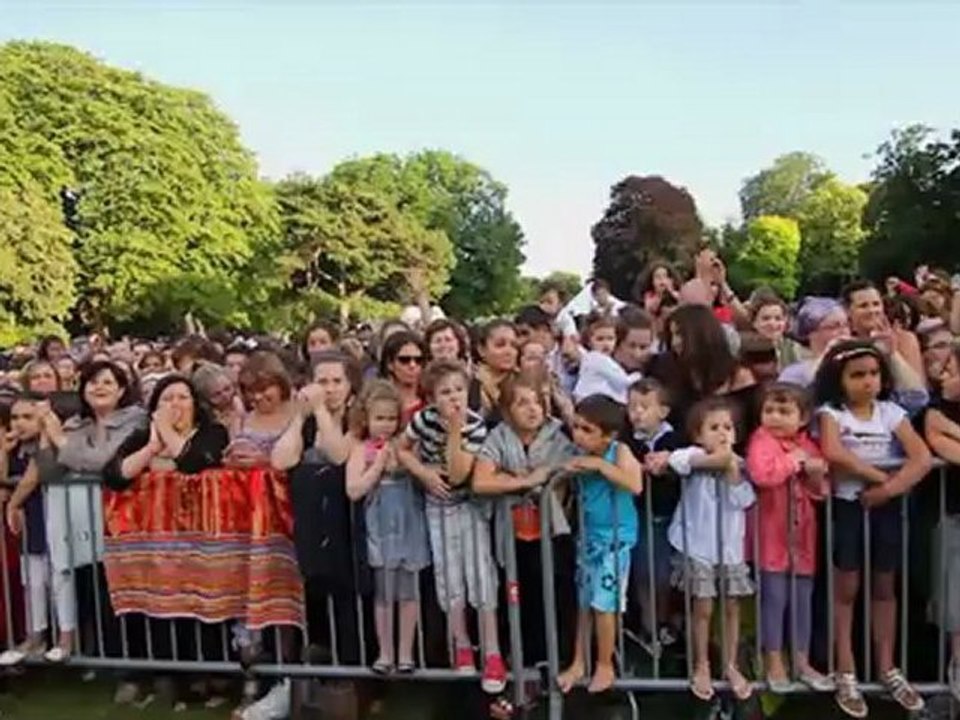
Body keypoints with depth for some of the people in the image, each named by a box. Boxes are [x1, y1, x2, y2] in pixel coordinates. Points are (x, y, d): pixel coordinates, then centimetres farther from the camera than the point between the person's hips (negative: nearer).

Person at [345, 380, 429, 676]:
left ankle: (405, 652, 21)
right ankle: (385, 652, 22)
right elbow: (353, 490, -13)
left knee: (408, 591, 8)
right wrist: (379, 463, -13)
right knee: (383, 592, 8)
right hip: (380, 527, -1)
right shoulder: (361, 449, -2)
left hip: (408, 524, 1)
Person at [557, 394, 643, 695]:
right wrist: (568, 471, -13)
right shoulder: (580, 454, -5)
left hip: (615, 537, -5)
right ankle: (578, 663, 28)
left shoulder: (619, 451, -18)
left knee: (603, 603, 1)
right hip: (589, 535, 5)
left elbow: (635, 485, -33)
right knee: (584, 602, 14)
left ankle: (605, 667, 21)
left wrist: (601, 465, -33)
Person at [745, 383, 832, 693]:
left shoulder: (809, 445, 6)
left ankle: (802, 662, 25)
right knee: (774, 598, 0)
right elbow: (761, 474, -34)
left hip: (802, 534, 6)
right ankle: (774, 663, 14)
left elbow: (821, 493, 10)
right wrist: (793, 460, -20)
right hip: (772, 535, -6)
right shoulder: (761, 441, -13)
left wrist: (816, 473, -12)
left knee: (803, 599, 13)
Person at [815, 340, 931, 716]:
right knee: (846, 589, 4)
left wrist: (889, 489, -20)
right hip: (847, 504, -3)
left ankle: (887, 668, 27)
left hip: (884, 505, 3)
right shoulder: (830, 412, -5)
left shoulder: (891, 412, 2)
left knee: (884, 587, 13)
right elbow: (833, 452, -23)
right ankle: (846, 674, 15)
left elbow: (922, 458, -9)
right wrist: (879, 475, -20)